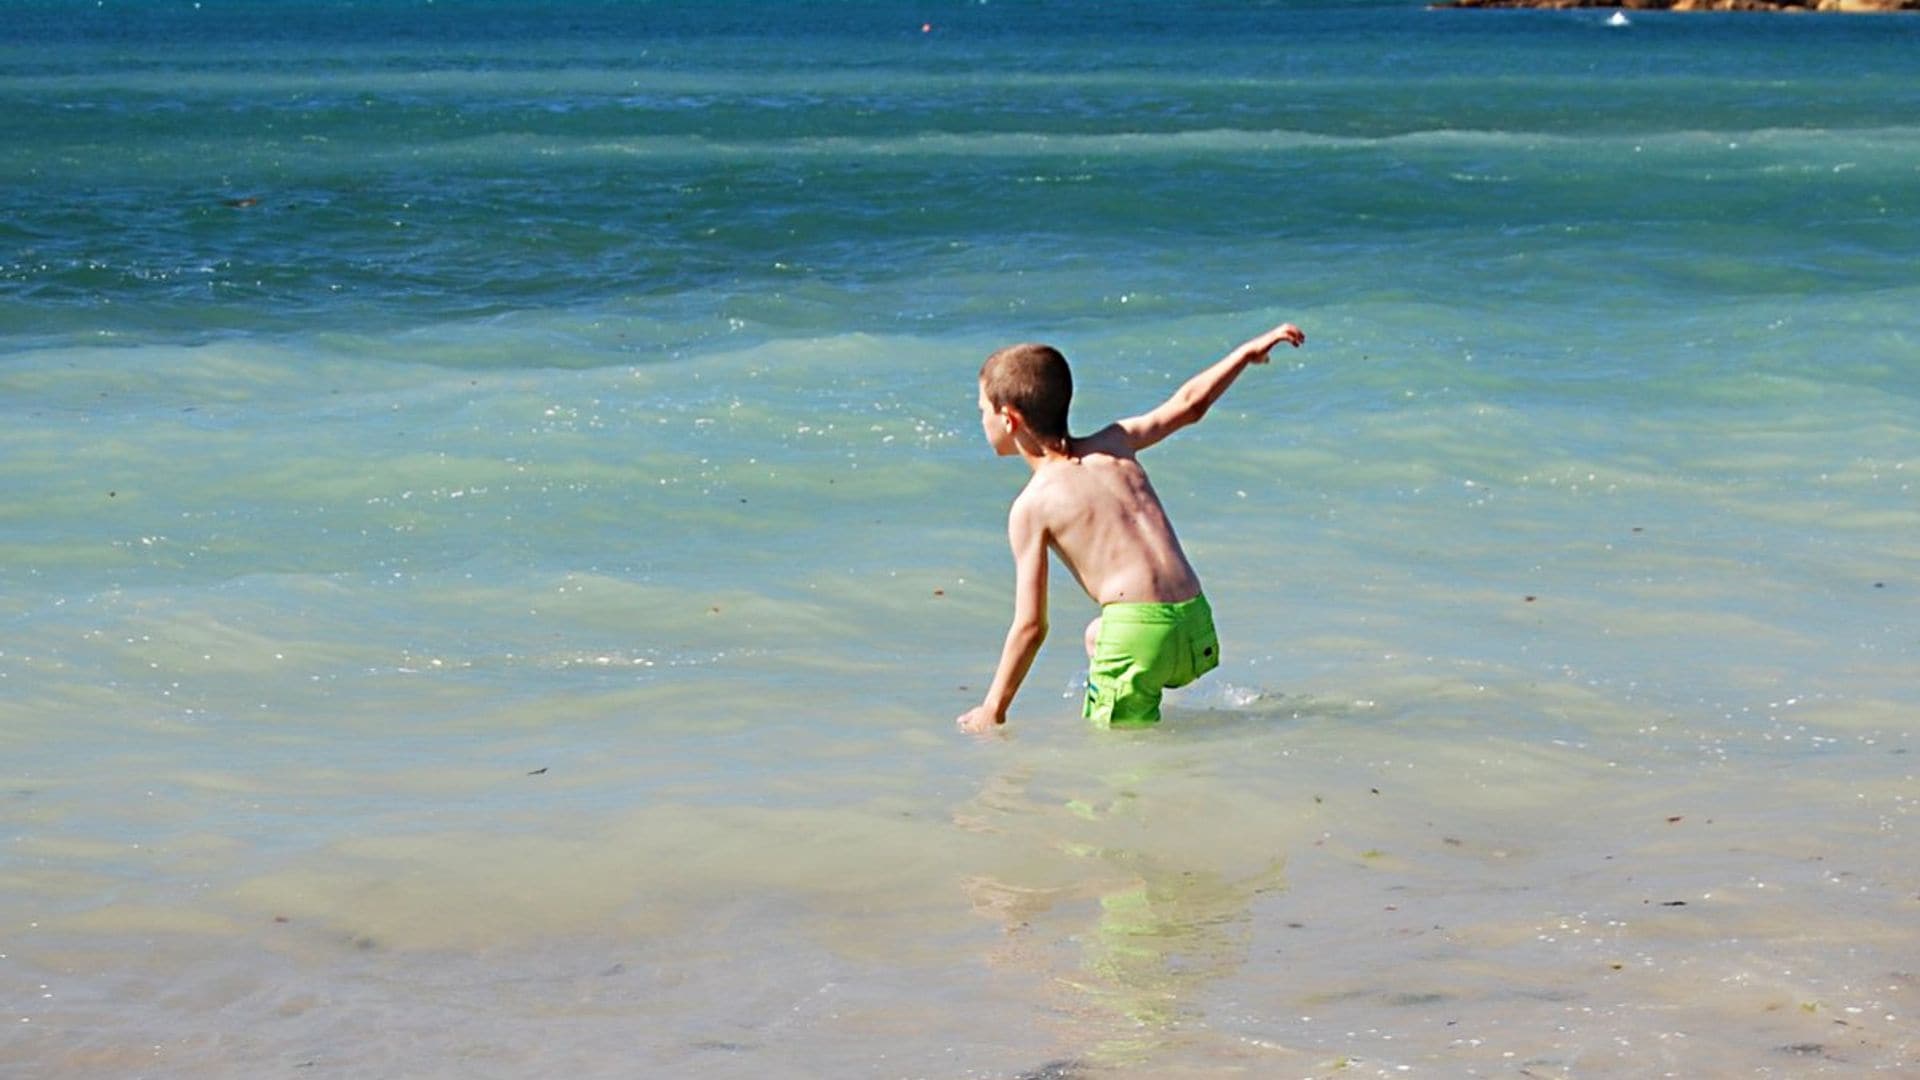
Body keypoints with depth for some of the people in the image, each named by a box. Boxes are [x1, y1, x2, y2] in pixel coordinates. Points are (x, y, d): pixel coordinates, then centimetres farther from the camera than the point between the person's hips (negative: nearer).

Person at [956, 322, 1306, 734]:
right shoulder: (1111, 444, 13)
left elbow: (1031, 626, -3)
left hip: (1137, 637, -7)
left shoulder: (1031, 507, -2)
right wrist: (1248, 350, 39)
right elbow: (1188, 404, 25)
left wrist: (992, 710, 6)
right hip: (1198, 628, 7)